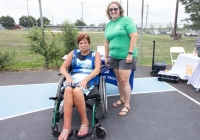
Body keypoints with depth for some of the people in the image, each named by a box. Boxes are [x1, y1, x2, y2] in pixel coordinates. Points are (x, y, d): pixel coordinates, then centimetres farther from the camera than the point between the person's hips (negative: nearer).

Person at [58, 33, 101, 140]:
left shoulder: (95, 54, 13)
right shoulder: (73, 53, 20)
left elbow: (97, 70, -3)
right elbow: (62, 68, 13)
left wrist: (85, 80, -19)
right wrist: (68, 76, -10)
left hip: (89, 80, -2)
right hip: (73, 78, 3)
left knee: (77, 91, -37)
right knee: (68, 90, -34)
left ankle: (85, 122, -19)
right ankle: (66, 128, -34)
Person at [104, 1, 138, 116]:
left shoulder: (127, 20, -6)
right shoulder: (108, 25, 13)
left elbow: (134, 37, -13)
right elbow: (107, 42, 16)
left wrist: (130, 53, -18)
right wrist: (106, 57, 14)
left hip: (126, 56, -6)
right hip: (114, 56, 6)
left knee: (124, 80, -6)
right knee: (119, 79, 13)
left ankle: (127, 105, 8)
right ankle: (122, 98, 31)